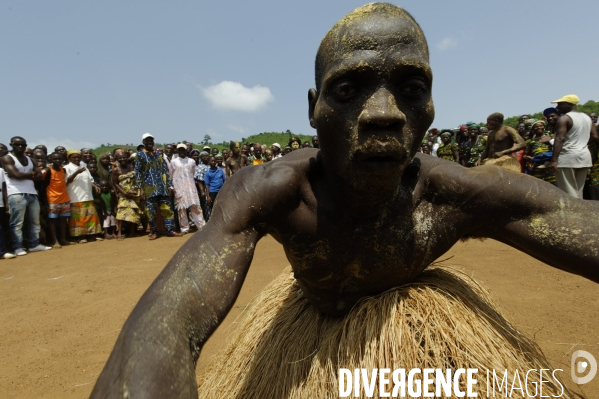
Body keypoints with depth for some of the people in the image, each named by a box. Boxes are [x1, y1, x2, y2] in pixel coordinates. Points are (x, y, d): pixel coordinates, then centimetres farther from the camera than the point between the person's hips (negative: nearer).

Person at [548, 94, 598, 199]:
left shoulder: (564, 118, -8)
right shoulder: (587, 117, 16)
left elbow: (560, 139, -19)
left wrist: (554, 160, -23)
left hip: (567, 157, -8)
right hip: (584, 156, 8)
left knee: (569, 192, -5)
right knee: (578, 191, 13)